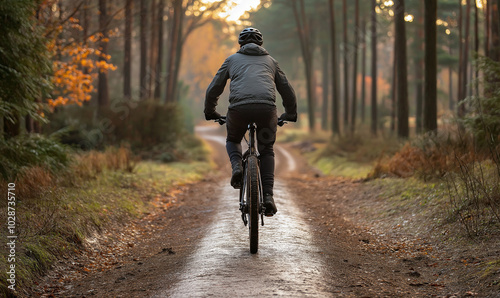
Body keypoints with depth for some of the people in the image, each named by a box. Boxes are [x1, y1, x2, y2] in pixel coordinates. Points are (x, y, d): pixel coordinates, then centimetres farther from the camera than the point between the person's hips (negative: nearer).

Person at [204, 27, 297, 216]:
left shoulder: (232, 59, 27)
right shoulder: (270, 61, 30)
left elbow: (213, 89, 25)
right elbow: (287, 90, 34)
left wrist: (210, 113, 41)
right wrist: (290, 114, 49)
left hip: (239, 107, 0)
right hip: (267, 107, 1)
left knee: (232, 141, 29)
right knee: (267, 151, 19)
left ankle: (237, 167, -1)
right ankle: (268, 196, 4)